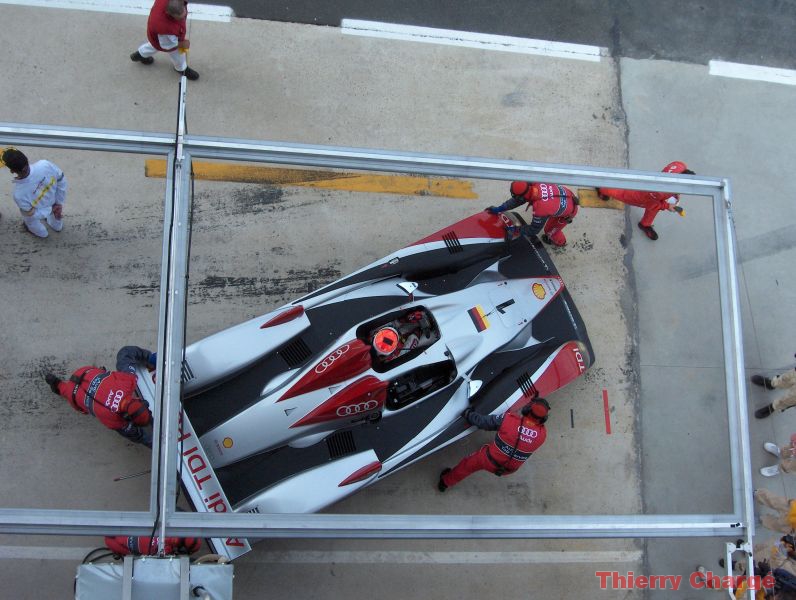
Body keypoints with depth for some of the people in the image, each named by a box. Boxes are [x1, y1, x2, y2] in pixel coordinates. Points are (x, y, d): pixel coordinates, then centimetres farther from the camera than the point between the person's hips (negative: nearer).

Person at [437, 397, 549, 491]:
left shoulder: (509, 419, -27)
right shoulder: (542, 434, -21)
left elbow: (483, 421, -13)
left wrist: (469, 415, 6)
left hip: (489, 461, -3)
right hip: (509, 470, 3)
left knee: (469, 463, 27)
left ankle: (446, 481, 48)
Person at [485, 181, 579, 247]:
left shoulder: (540, 209, -41)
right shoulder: (535, 185, -23)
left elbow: (533, 230, -23)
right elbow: (517, 199, -8)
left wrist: (515, 230, -14)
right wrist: (499, 209, -6)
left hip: (569, 210, -6)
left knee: (550, 230, 18)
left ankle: (560, 242, 50)